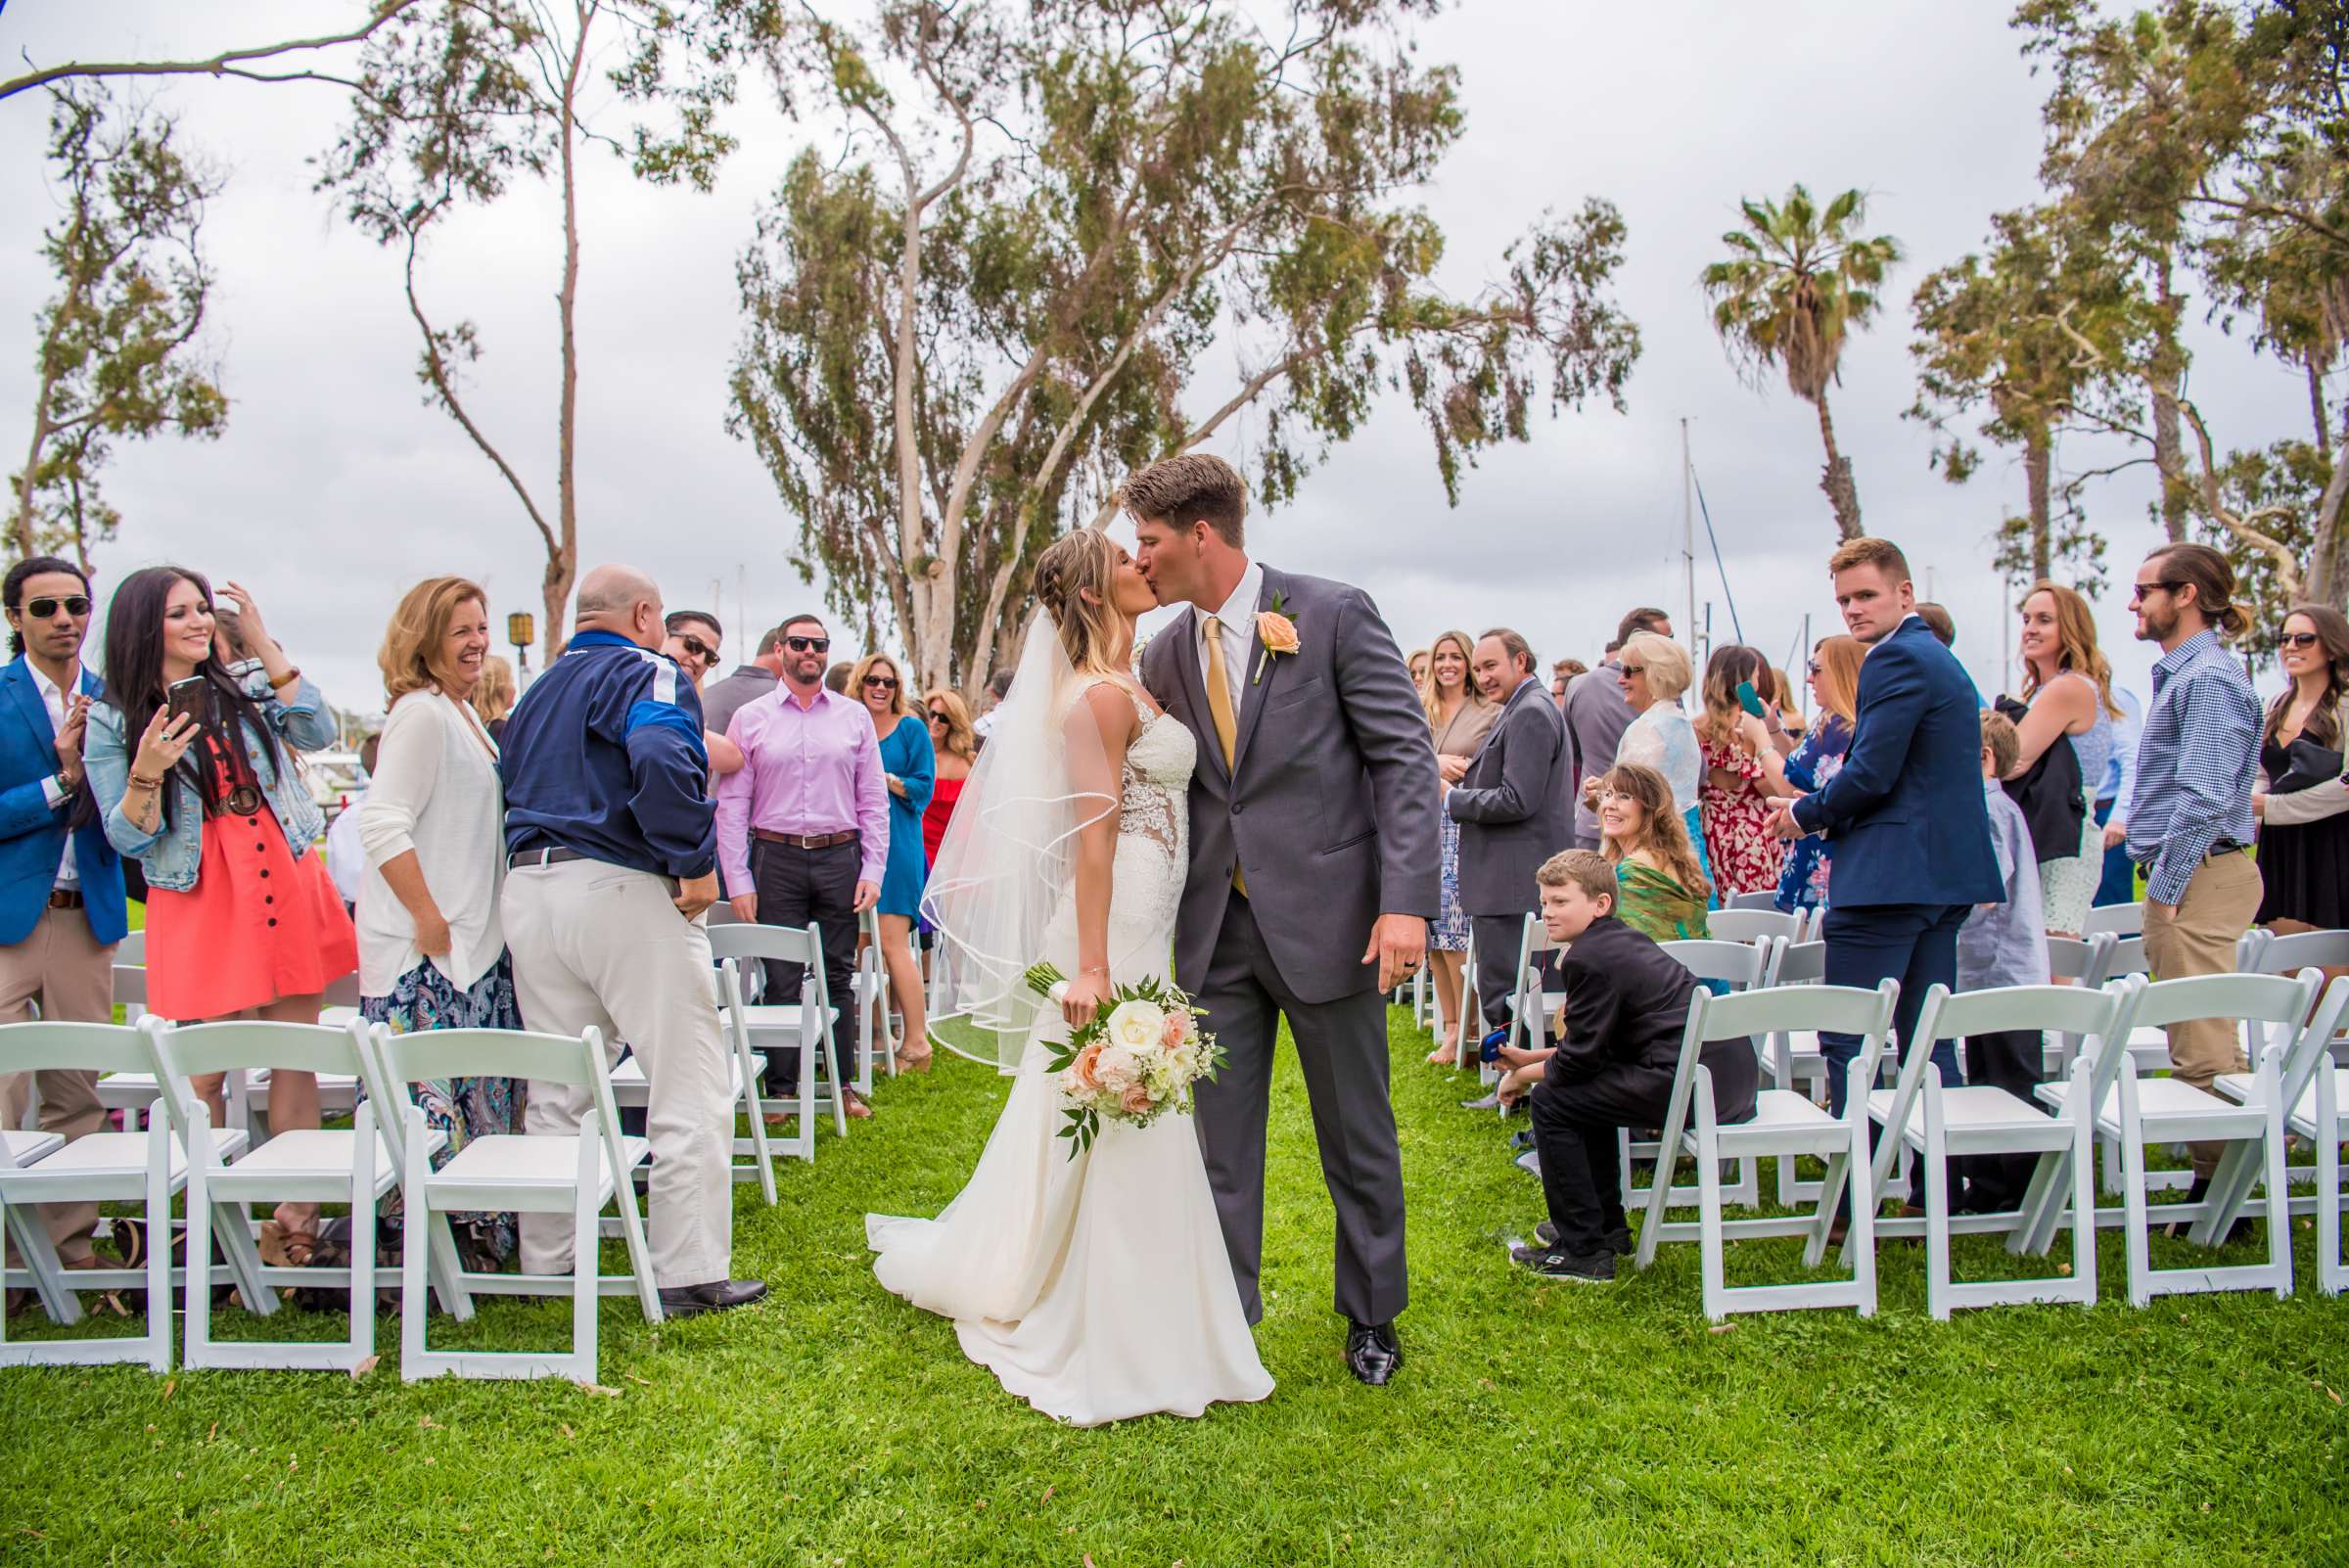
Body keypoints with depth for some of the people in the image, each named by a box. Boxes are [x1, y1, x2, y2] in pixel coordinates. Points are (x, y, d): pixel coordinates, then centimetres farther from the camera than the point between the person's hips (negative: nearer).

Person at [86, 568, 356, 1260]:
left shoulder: (247, 692, 12)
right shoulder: (113, 722, 4)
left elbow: (317, 732, -5)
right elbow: (129, 837, 2)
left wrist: (266, 646, -3)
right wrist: (147, 772, -18)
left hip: (287, 885, 2)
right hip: (200, 902, -2)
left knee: (296, 1054, 3)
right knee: (206, 1069, -3)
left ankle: (296, 1209, 9)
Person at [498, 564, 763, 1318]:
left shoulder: (537, 690, 22)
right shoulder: (645, 673, -5)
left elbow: (512, 786, 21)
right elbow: (661, 759, -25)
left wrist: (543, 864, 19)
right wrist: (695, 861, -19)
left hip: (526, 891, 8)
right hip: (621, 890, -8)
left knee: (554, 1092, 15)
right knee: (690, 1090, -1)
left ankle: (543, 1263, 22)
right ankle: (690, 1275, 1)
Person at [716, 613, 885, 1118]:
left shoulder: (854, 717, 8)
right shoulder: (750, 718, 3)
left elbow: (874, 801, 8)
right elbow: (731, 804, 1)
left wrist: (872, 870, 0)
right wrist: (738, 881, -5)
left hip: (840, 856, 1)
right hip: (776, 858, -1)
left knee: (839, 977, 8)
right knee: (781, 981, 2)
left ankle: (843, 1084, 17)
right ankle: (781, 1088, 13)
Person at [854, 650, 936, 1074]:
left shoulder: (911, 729, 2)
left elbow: (923, 787, -4)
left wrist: (884, 778, -15)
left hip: (896, 844, -5)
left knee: (892, 943, -9)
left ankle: (916, 1043, -4)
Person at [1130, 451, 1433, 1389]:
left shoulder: (1335, 614, -8)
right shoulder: (1166, 654, 8)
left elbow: (1406, 757, -9)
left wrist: (1405, 899, -18)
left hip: (1324, 917, -4)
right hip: (1217, 928, 4)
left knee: (1358, 1136, 11)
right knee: (1219, 1142, 9)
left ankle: (1372, 1319, 31)